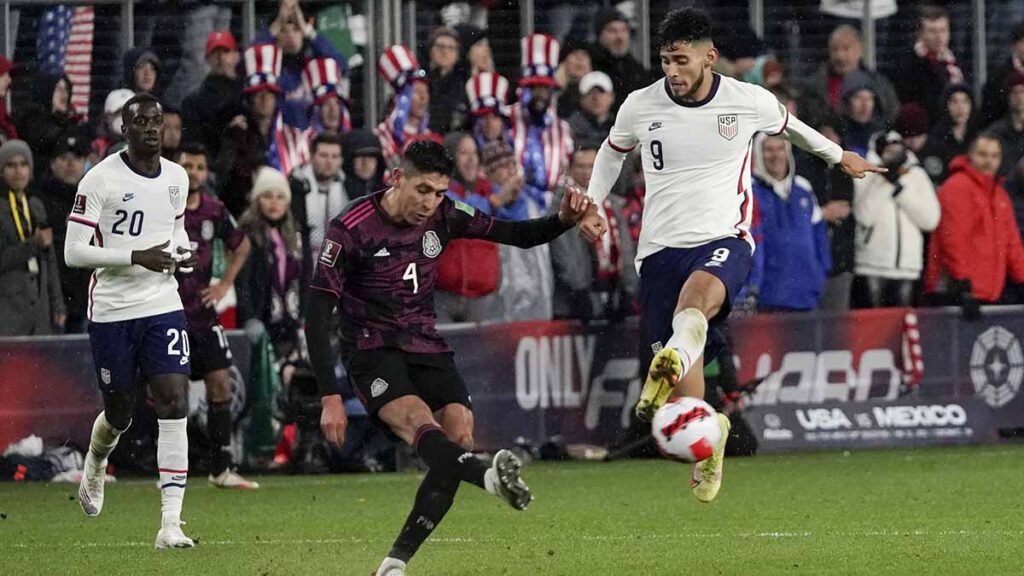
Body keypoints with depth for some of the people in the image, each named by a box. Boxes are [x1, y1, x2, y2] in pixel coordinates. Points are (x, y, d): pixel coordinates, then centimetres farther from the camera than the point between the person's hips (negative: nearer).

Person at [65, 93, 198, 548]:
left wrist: (183, 253, 2)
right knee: (119, 414, 10)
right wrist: (136, 257, -22)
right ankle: (94, 467, 48)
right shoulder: (100, 179, -11)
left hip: (163, 306, 3)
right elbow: (73, 252, -13)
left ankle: (170, 523, -14)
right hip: (112, 310, -3)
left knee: (174, 404, -13)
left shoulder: (176, 177, 6)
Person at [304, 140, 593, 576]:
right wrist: (330, 398, -18)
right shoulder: (350, 229, -13)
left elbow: (519, 235, 8)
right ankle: (489, 477, -64)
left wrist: (564, 220, -15)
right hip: (373, 351, -5)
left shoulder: (443, 217, 1)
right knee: (417, 420, -32)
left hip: (425, 346, 5)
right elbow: (317, 317, -13)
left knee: (459, 433, -16)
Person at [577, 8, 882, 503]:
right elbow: (613, 150, 25)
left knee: (698, 292, -40)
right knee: (687, 392, -3)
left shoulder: (750, 102, 0)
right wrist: (593, 204, 12)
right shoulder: (640, 107, 2)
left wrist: (839, 157, 40)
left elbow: (788, 126, 24)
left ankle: (669, 368, -67)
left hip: (724, 242, -2)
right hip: (661, 248, 2)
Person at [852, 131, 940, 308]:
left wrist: (900, 189, -5)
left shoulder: (918, 176, 10)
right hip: (872, 267, -3)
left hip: (908, 266, 3)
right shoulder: (866, 175, 2)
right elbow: (865, 216, -12)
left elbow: (930, 220, -1)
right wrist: (884, 183, -12)